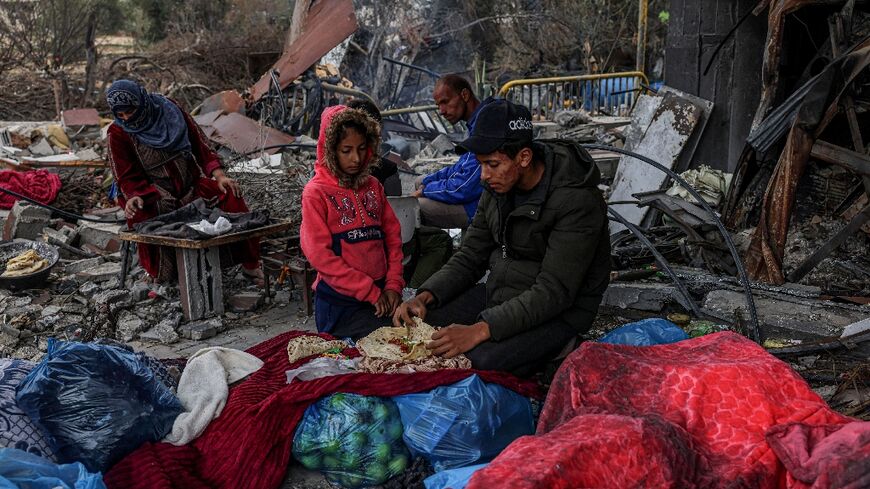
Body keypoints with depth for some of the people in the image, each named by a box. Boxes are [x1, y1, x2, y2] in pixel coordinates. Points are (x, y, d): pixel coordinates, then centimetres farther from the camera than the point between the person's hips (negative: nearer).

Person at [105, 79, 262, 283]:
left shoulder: (169, 110, -1)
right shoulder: (118, 133, -5)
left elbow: (200, 145, 4)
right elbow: (127, 177, -4)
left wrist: (220, 176, -8)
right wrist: (134, 197, -26)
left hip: (192, 186, 2)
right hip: (153, 197, -2)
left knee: (230, 196, -22)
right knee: (141, 219, -34)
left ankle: (250, 263, -10)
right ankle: (159, 274, -10)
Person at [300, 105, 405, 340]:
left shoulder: (373, 186, 13)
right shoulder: (316, 192, -4)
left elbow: (393, 235, 11)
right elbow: (320, 255, -11)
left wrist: (393, 285, -3)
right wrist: (370, 292, -12)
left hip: (381, 296, 5)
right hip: (340, 302, -5)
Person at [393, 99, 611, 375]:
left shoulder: (576, 201, -25)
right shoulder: (498, 186, 0)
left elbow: (554, 293, -28)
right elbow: (470, 258, 6)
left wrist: (480, 330, -35)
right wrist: (425, 297, -12)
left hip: (559, 313, -7)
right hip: (498, 295, 7)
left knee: (479, 362, -31)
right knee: (414, 324, -5)